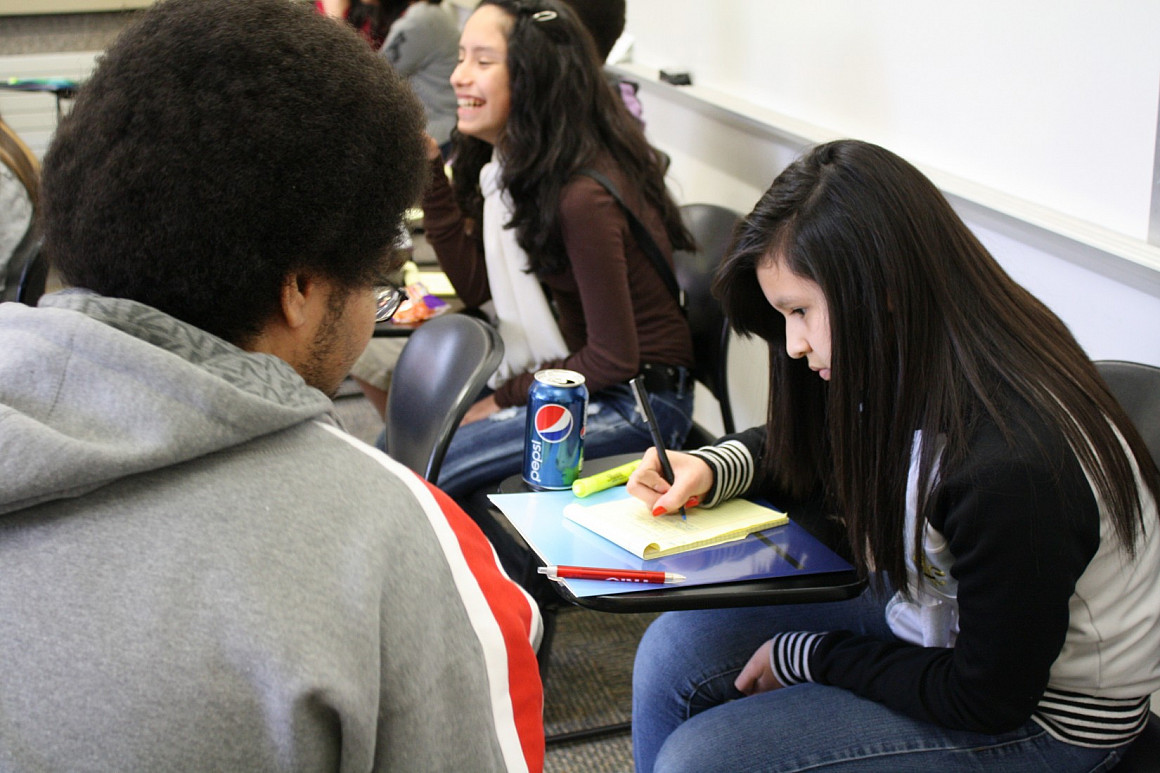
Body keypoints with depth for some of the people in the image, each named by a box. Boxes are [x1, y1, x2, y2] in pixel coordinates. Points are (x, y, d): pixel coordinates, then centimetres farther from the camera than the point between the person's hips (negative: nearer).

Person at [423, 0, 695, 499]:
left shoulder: (582, 196, -28)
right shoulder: (515, 164, 0)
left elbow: (613, 358, -22)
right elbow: (476, 285, 1)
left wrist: (504, 398, -12)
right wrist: (427, 168, -6)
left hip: (637, 399, -9)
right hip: (571, 373, 9)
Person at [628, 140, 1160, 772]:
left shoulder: (1012, 468, -35)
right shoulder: (915, 372, -9)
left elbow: (988, 700, -22)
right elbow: (823, 466, 13)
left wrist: (808, 657, -12)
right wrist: (711, 470, -5)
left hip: (1040, 719, -8)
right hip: (942, 625, 8)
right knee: (677, 648, 2)